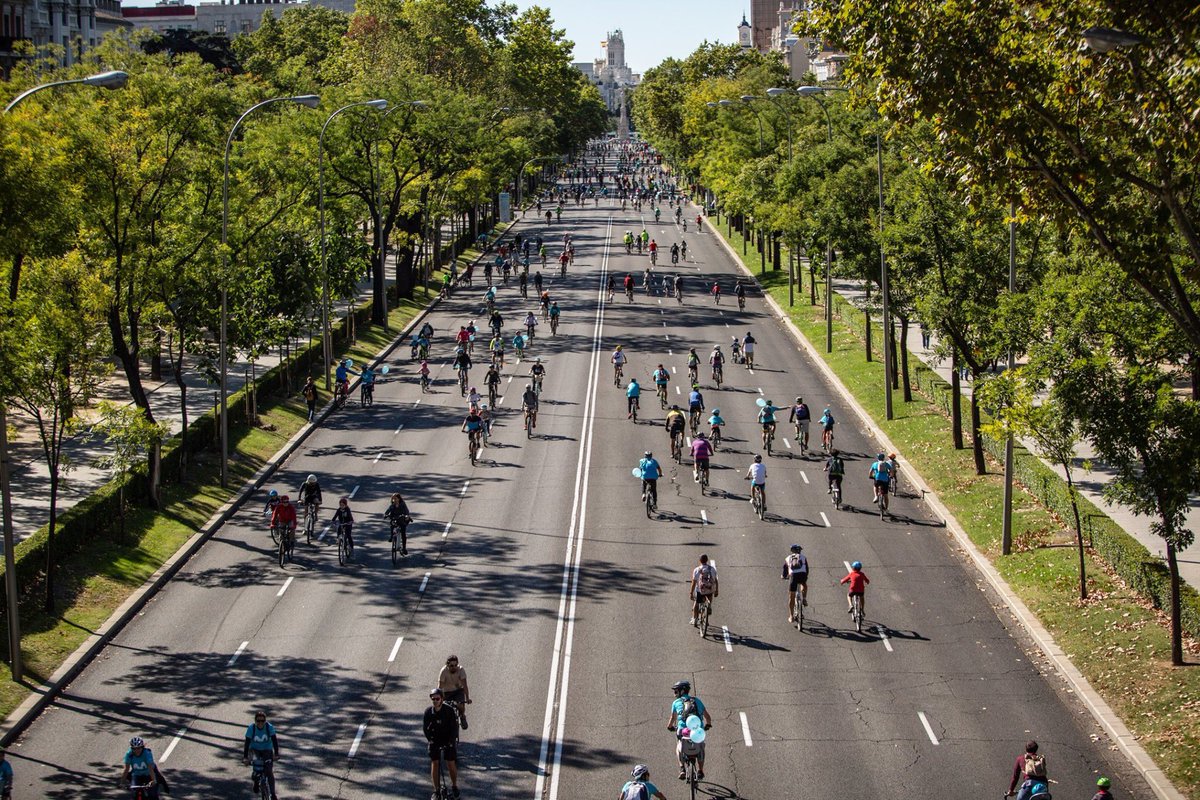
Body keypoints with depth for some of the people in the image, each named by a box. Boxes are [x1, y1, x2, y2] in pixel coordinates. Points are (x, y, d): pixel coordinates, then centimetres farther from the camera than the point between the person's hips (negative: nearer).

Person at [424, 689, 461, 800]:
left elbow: (454, 727, -14)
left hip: (448, 740, -2)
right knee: (434, 763, -2)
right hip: (434, 740, 2)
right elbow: (426, 728, -3)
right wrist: (430, 740, -13)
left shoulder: (449, 710, -17)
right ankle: (436, 790, 8)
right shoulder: (428, 712, -11)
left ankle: (454, 787, 18)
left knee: (451, 764, -2)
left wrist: (450, 741, -20)